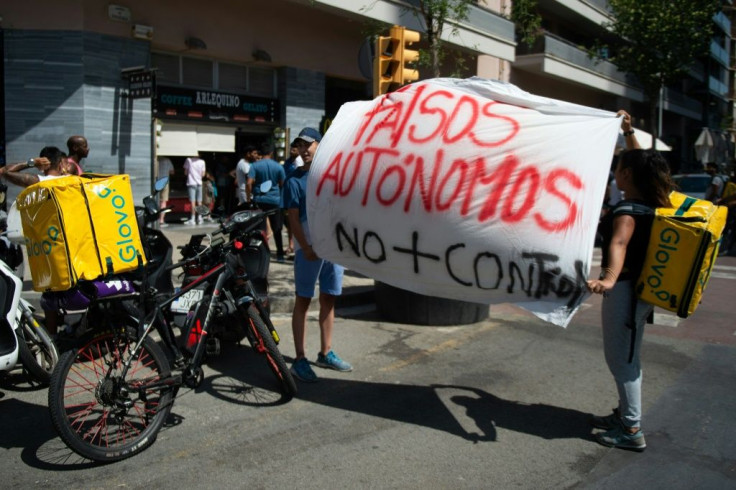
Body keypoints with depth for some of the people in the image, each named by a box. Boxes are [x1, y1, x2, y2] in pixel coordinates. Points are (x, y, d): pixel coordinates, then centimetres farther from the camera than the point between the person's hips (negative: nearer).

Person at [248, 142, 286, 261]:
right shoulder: (278, 166, -1)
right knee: (277, 229, 8)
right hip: (275, 200, 0)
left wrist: (249, 198, -3)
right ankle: (280, 254, 9)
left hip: (259, 200, 0)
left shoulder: (255, 165, -4)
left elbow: (249, 183, -13)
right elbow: (282, 184, 3)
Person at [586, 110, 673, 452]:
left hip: (625, 291, -10)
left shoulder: (627, 212, -21)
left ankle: (632, 431, 6)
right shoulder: (651, 202, 5)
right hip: (640, 288, 10)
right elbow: (641, 163, 23)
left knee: (621, 359, -1)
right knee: (626, 357, 20)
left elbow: (619, 245, -41)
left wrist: (609, 279, -57)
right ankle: (625, 415, 33)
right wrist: (629, 132, 28)